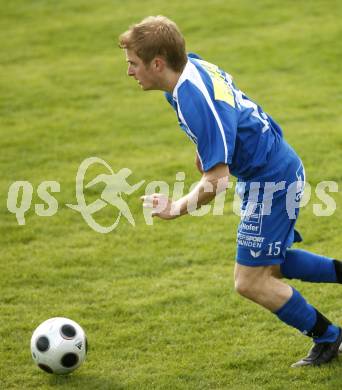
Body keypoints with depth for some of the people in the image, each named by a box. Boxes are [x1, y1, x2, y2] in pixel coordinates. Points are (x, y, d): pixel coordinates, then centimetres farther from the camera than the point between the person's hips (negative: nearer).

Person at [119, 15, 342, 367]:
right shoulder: (193, 65, -3)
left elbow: (217, 182, -28)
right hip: (281, 168, 10)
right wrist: (206, 151, 22)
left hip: (270, 182, -10)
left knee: (250, 282, -1)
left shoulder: (194, 101, -30)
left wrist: (177, 210, -16)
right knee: (270, 264, 24)